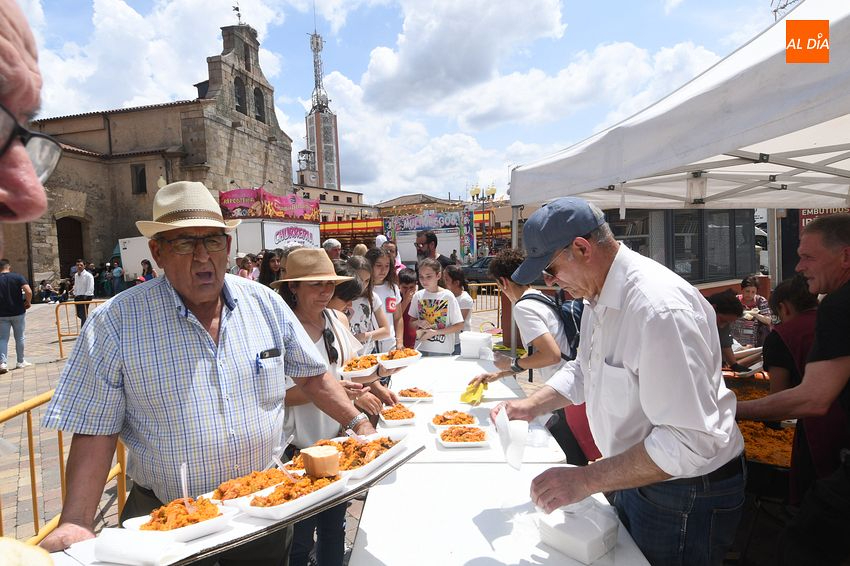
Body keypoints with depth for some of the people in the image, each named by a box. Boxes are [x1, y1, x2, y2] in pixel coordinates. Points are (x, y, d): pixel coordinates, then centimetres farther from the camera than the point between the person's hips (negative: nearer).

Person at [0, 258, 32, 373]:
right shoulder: (17, 277, -6)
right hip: (18, 312, -1)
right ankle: (20, 362, 19)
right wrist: (28, 302, -2)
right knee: (19, 337, 11)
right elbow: (29, 291, -19)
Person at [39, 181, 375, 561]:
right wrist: (76, 524, -21)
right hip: (165, 522, -2)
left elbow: (311, 376, 4)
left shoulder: (266, 304, -5)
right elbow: (96, 431, -11)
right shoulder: (116, 323, -13)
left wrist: (359, 424, -3)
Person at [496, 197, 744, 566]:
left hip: (686, 497, -8)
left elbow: (690, 440, -33)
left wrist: (586, 480, -30)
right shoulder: (600, 296, 0)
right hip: (635, 478, 8)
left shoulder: (659, 307, -32)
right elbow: (585, 370, 13)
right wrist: (531, 406, -2)